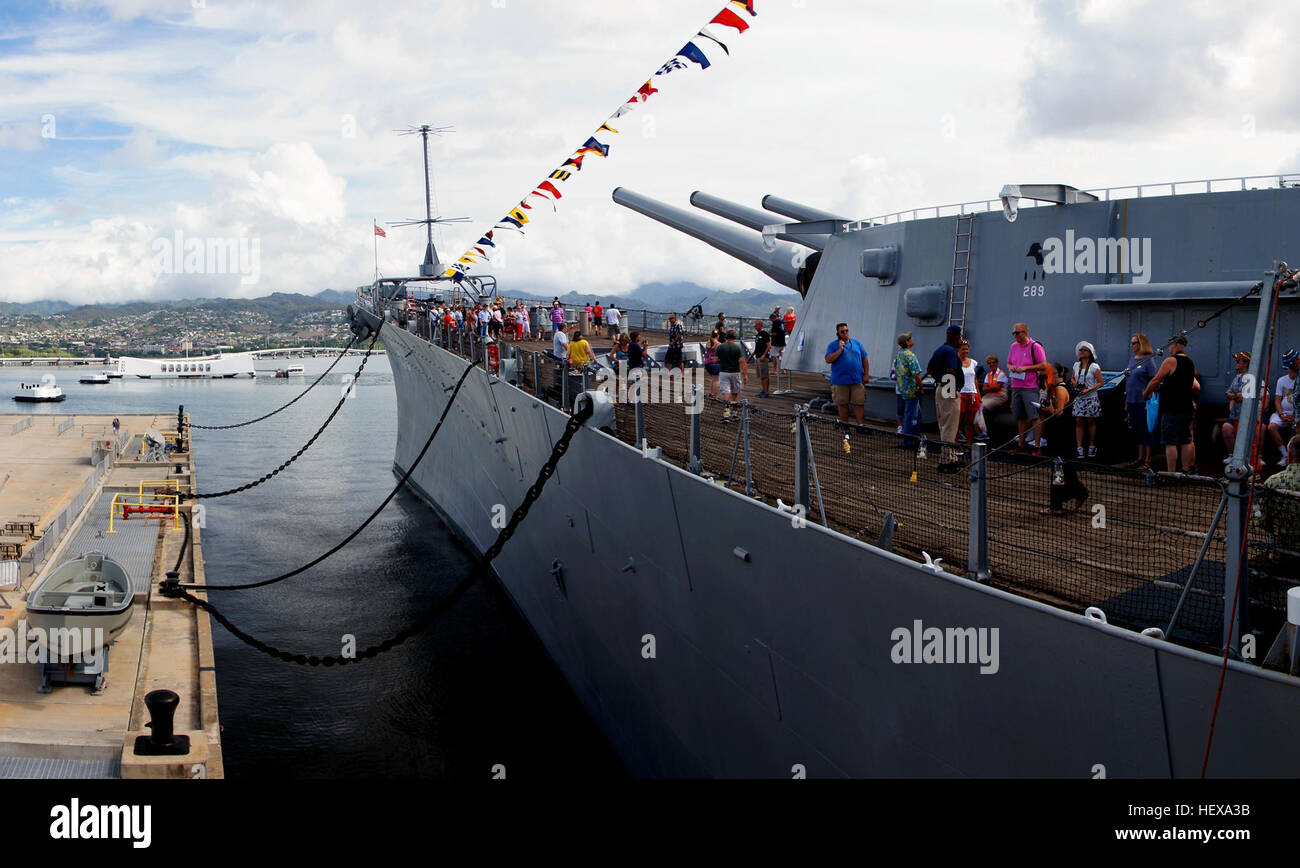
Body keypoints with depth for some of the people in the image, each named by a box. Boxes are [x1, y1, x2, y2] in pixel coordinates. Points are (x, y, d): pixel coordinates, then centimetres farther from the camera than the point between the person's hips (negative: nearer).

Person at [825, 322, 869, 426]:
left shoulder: (857, 343, 11)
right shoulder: (833, 345, 3)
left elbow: (865, 360, 13)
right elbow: (828, 360, -10)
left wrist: (866, 375, 5)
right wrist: (840, 350, -14)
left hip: (857, 381, 1)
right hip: (840, 381, -1)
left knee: (859, 404, -2)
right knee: (842, 404, 5)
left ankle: (861, 425, 1)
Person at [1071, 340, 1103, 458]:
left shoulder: (1094, 367, -5)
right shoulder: (1076, 365, 10)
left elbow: (1100, 383, -6)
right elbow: (1072, 378, 21)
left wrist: (1089, 389, -18)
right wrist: (1075, 383, -1)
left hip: (1091, 398, -4)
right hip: (1079, 398, 4)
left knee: (1091, 422, 4)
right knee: (1079, 423, -1)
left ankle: (1092, 447, 15)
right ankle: (1079, 448, -2)